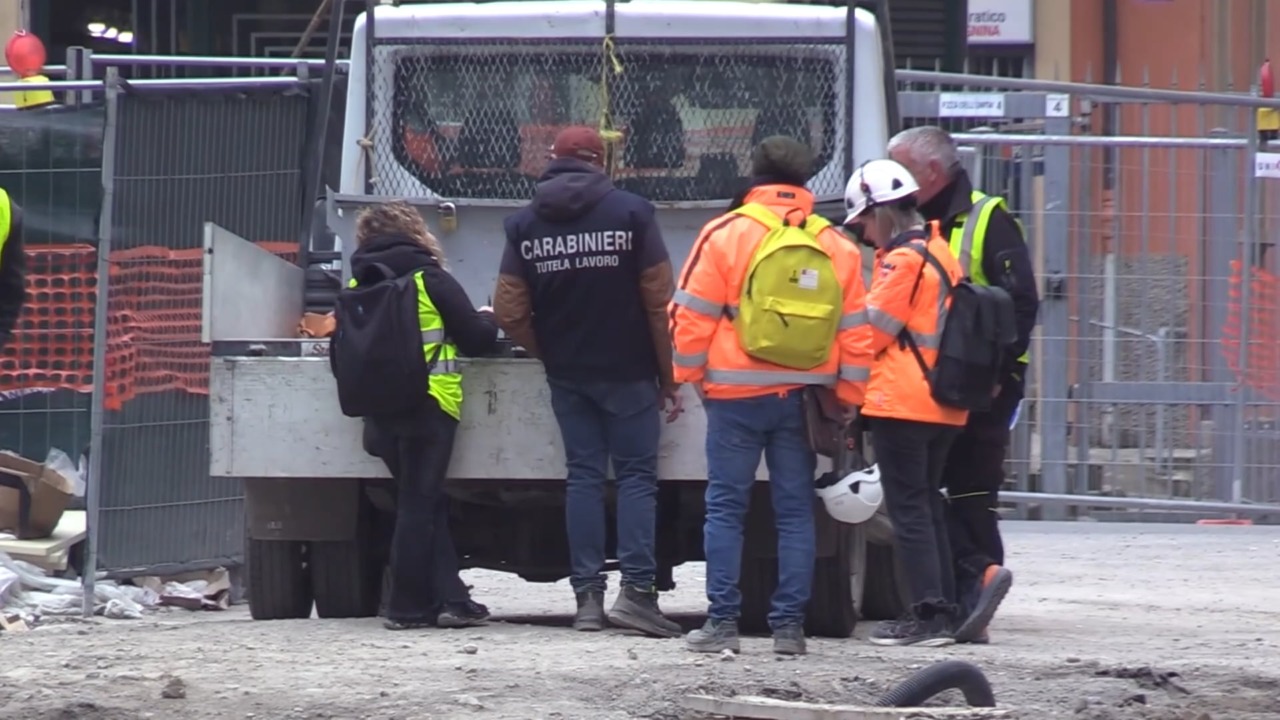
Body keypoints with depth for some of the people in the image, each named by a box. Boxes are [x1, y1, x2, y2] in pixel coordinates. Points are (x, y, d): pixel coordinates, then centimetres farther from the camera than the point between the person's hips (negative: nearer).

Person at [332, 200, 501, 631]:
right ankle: (407, 607, 1)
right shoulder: (430, 279, -5)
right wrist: (487, 321, 18)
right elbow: (476, 339, -4)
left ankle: (449, 598, 7)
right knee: (419, 504, 0)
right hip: (428, 407, -5)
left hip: (379, 413, 5)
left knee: (423, 503, 12)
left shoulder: (356, 289, 7)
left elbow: (341, 359, 9)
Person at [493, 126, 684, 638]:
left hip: (566, 377, 3)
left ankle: (587, 596, 3)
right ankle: (636, 589, -12)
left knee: (583, 476, 7)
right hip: (627, 373, -3)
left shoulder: (525, 225, 3)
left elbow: (509, 312, 0)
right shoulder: (630, 213, -6)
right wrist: (668, 376, -1)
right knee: (636, 474, 0)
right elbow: (659, 302, -8)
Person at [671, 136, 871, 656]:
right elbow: (855, 331, 7)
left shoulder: (726, 235, -5)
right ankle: (789, 626, 6)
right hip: (803, 397, 3)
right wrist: (847, 399, 14)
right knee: (795, 511, 7)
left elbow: (692, 317, -5)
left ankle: (723, 622, 0)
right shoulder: (835, 246, 5)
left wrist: (690, 375, 8)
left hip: (737, 396, -3)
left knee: (725, 508, 3)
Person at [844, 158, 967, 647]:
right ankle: (945, 608, 15)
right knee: (928, 505, 15)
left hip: (901, 401, -9)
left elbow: (873, 330, -11)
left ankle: (928, 615, -9)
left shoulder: (903, 259, -14)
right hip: (943, 405, 9)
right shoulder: (940, 253, 15)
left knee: (908, 509, -6)